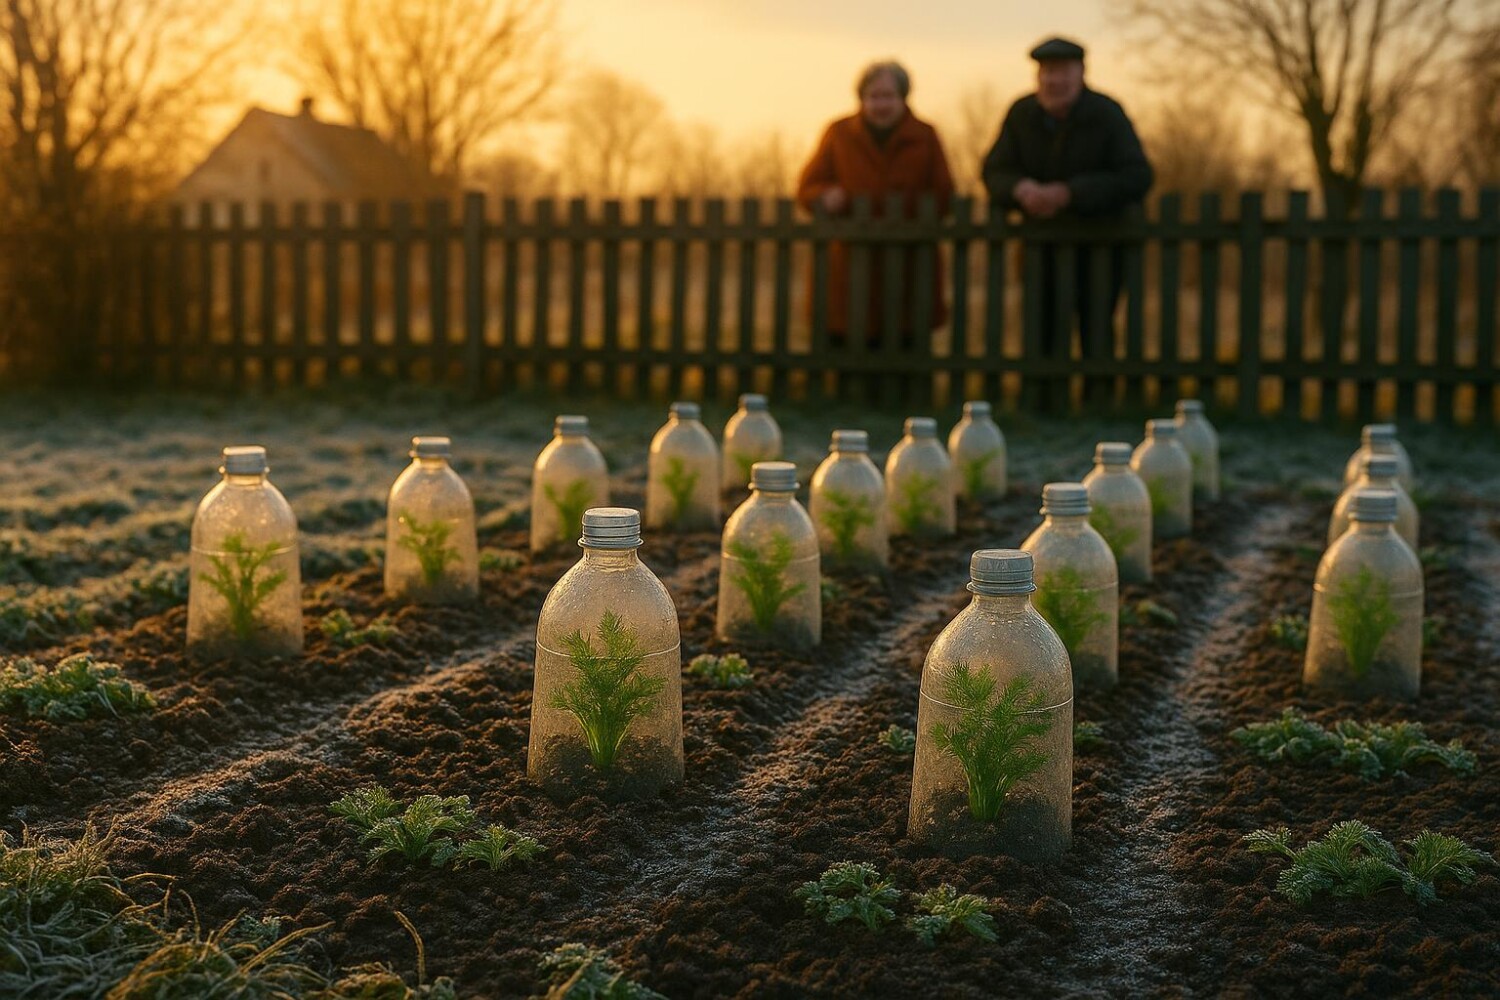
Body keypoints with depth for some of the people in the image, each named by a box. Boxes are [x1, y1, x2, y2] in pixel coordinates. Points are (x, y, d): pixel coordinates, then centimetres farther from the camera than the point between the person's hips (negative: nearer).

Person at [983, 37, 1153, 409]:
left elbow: (1136, 178, -21)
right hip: (1042, 239, 2)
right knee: (1044, 329, 0)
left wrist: (1069, 193, -31)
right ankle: (1045, 407, 8)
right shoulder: (1022, 114, -5)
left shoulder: (1107, 115, -14)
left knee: (1097, 330, 0)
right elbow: (995, 172, -3)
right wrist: (1020, 188, -29)